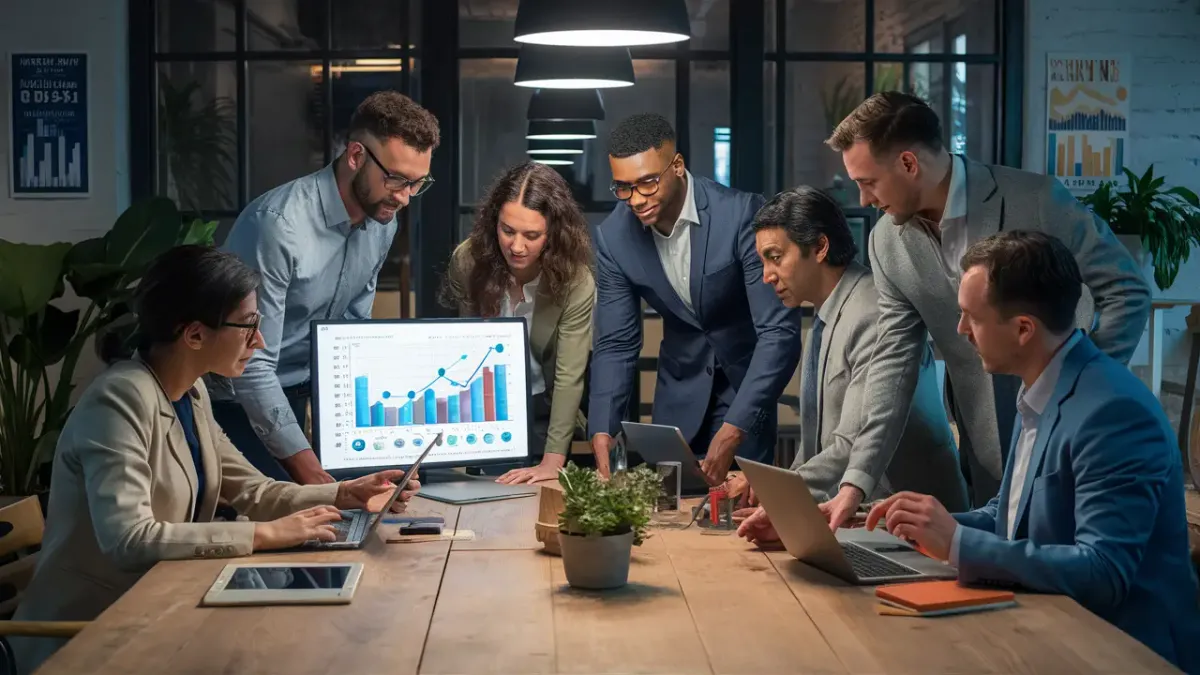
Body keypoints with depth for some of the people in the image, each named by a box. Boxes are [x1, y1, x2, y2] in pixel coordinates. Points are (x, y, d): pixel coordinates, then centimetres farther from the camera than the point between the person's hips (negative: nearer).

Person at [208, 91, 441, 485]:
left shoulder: (383, 221, -4)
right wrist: (310, 473, -30)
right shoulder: (279, 224, -27)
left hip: (295, 397, 7)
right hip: (236, 402, -7)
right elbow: (252, 366, -28)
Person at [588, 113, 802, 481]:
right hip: (680, 393, 3)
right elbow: (616, 343, -4)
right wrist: (602, 430, -20)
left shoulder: (742, 214, -25)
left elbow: (780, 332, -26)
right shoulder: (613, 236, -12)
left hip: (745, 382, -3)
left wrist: (733, 430, -37)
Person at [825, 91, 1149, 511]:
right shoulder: (887, 242, -3)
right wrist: (858, 481, -8)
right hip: (986, 451, 4)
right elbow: (894, 360, -2)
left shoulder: (1036, 200, -16)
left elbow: (1127, 290, -7)